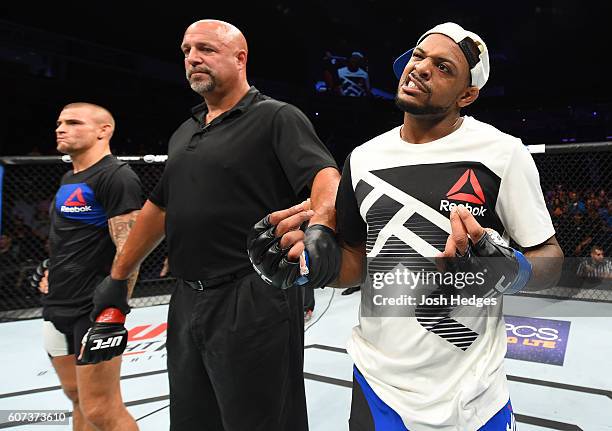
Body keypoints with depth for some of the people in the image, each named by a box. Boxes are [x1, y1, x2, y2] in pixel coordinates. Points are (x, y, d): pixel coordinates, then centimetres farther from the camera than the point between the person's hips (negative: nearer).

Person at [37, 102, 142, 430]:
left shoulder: (116, 177, -14)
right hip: (56, 308, 9)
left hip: (93, 310, -9)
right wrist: (54, 273, 18)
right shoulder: (68, 179, 16)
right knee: (77, 400, 19)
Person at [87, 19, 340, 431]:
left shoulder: (277, 118, -5)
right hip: (187, 301, 8)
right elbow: (159, 208, 23)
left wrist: (319, 227, -42)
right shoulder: (184, 133, 17)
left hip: (254, 302, -7)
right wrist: (119, 276, 25)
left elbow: (324, 174, -21)